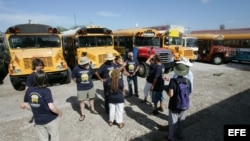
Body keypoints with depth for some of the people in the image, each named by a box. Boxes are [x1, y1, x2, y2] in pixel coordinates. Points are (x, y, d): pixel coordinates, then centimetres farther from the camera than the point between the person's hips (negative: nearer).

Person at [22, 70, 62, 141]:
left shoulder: (29, 90, -8)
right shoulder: (46, 91, -23)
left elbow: (25, 104, 4)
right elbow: (51, 107, -28)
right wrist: (59, 112, -11)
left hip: (38, 121, 5)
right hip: (50, 119, -4)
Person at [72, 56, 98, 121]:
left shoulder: (89, 67, -11)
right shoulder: (76, 68, -19)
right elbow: (73, 77, -4)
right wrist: (78, 83, 4)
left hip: (90, 86, 3)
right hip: (81, 88, -3)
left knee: (91, 98, 19)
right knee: (82, 101, 7)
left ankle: (92, 109, 42)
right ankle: (82, 114, 24)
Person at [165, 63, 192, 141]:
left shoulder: (173, 81, -21)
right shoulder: (188, 81, -8)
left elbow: (171, 94, -26)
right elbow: (189, 93, 1)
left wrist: (166, 90, -6)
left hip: (174, 106, -4)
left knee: (173, 122, 13)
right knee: (181, 121, 24)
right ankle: (180, 135, 43)